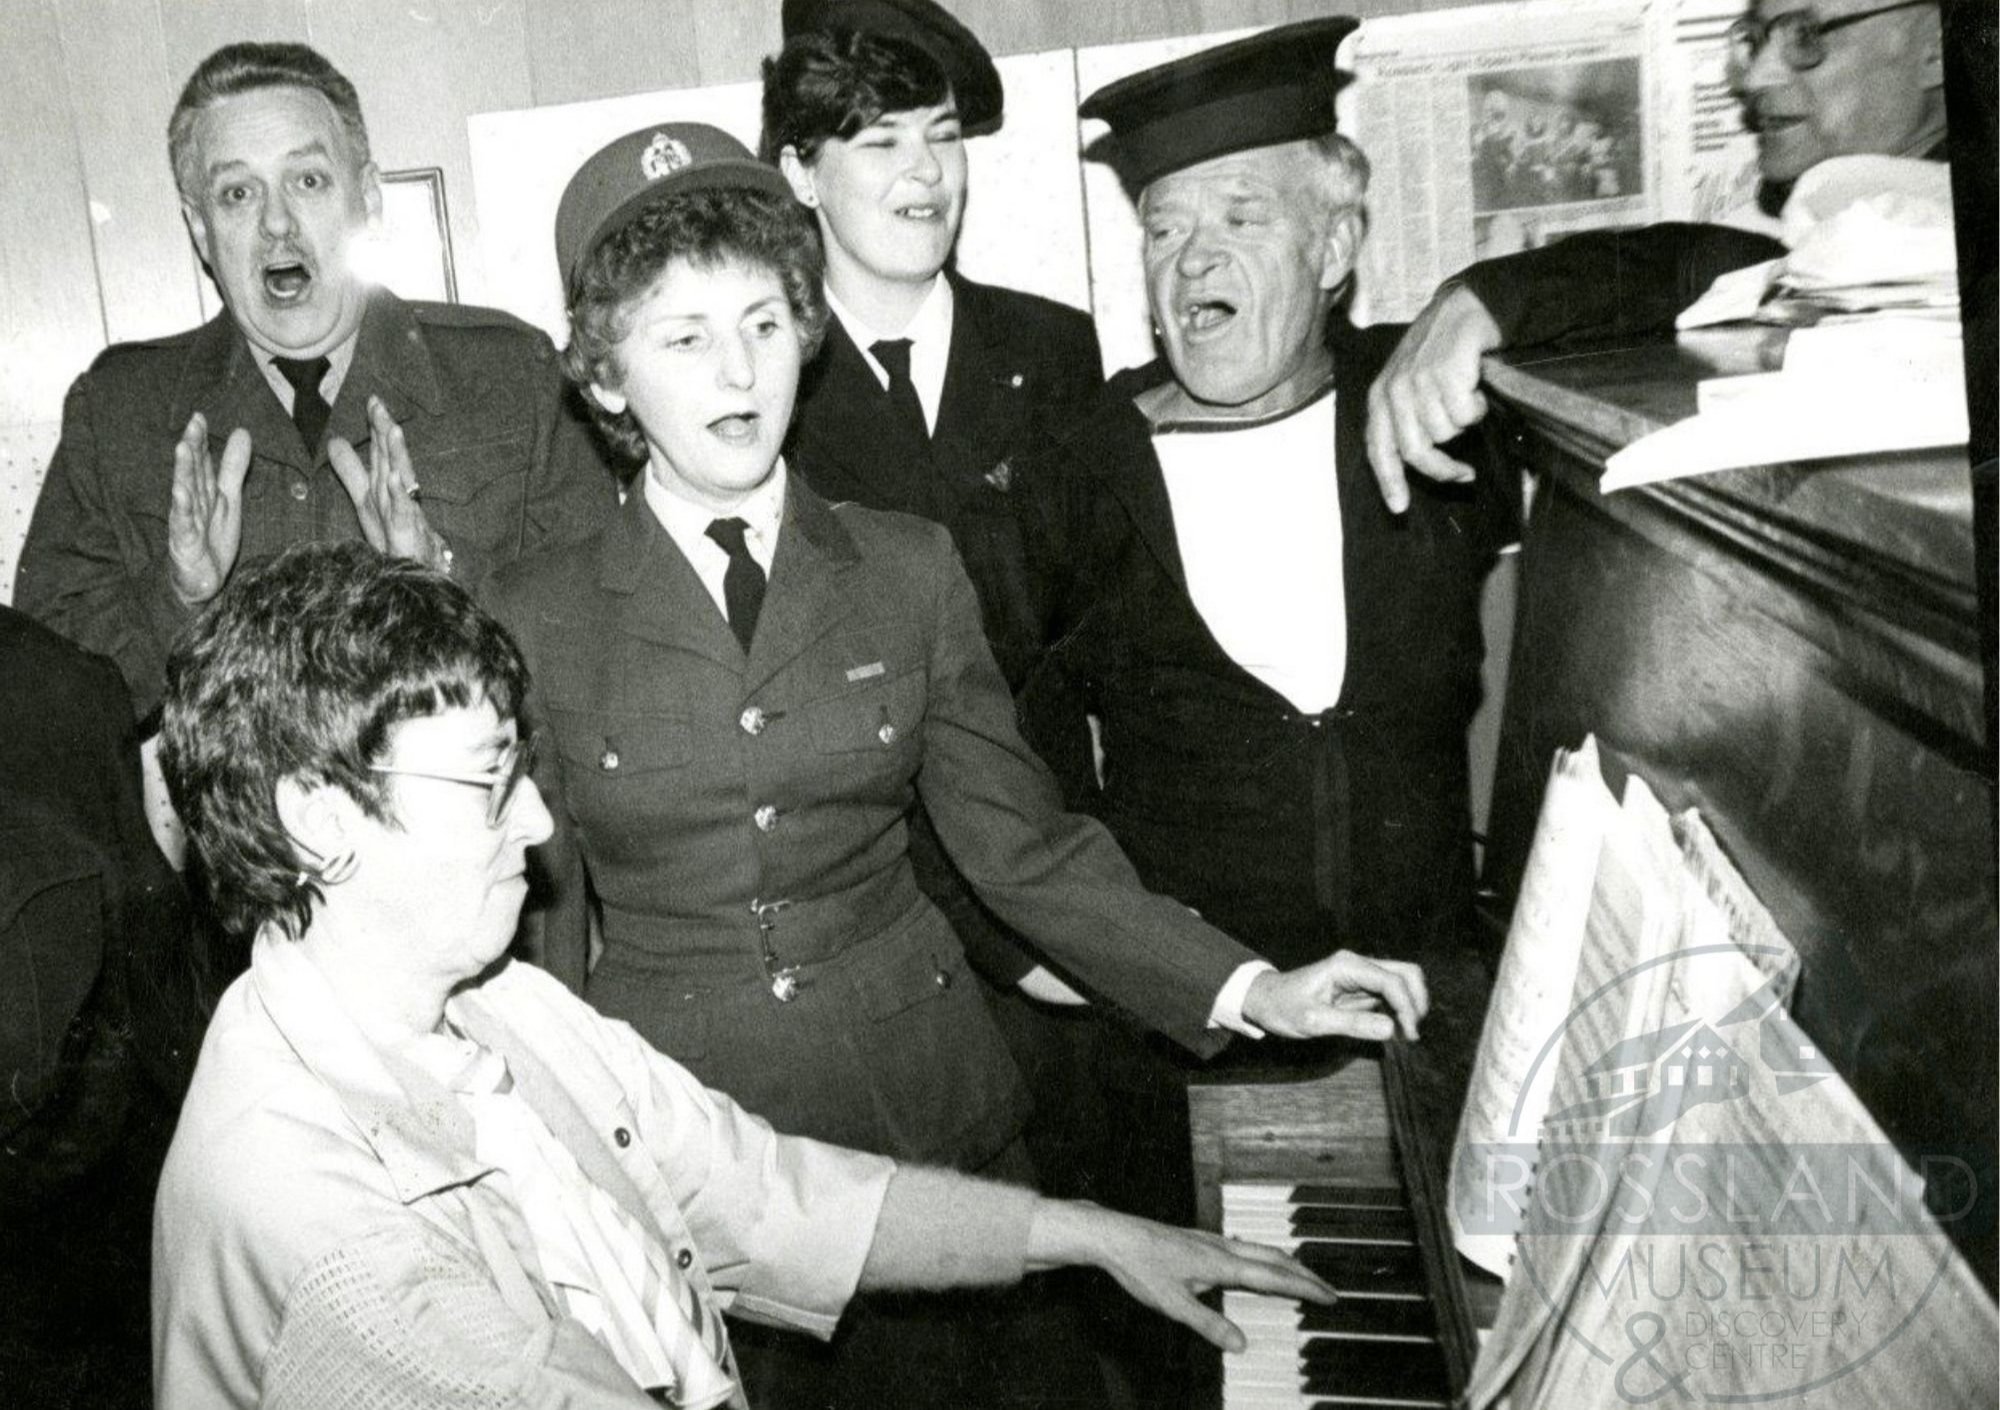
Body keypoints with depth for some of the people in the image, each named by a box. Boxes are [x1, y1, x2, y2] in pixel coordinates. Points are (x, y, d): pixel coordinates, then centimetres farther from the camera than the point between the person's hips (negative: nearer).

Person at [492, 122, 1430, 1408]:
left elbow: (1022, 843, 1)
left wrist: (1252, 992, -9)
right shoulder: (537, 620, -2)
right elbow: (539, 927, 4)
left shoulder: (907, 569, 0)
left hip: (926, 1104, 1)